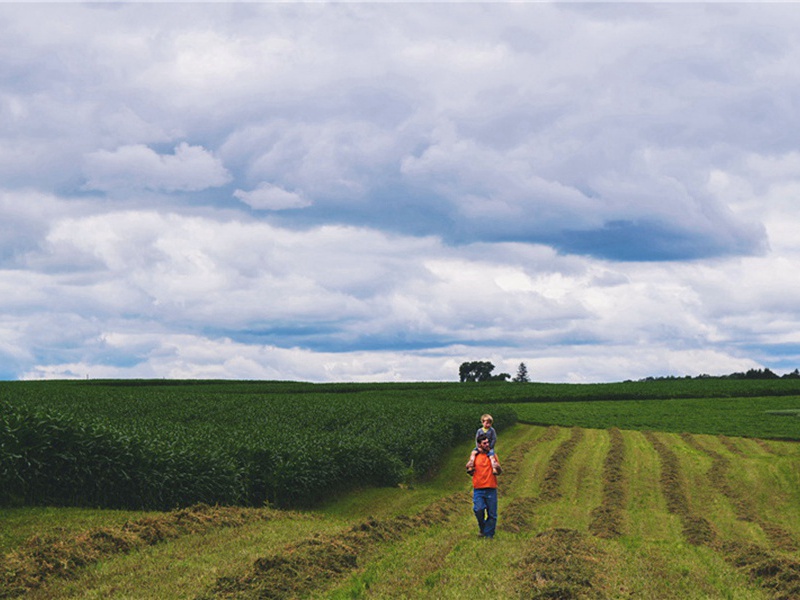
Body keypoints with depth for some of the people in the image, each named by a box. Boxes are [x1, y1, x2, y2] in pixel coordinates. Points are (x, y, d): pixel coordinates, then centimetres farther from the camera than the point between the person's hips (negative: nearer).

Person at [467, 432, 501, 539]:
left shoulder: (492, 455, 8)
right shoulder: (475, 456, 8)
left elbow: (499, 472, 10)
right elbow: (471, 472, 16)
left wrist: (498, 467, -12)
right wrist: (470, 471, -7)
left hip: (491, 489, 0)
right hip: (478, 489, 0)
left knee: (492, 513, 0)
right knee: (478, 509, -15)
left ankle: (489, 534, 11)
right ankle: (482, 527, 11)